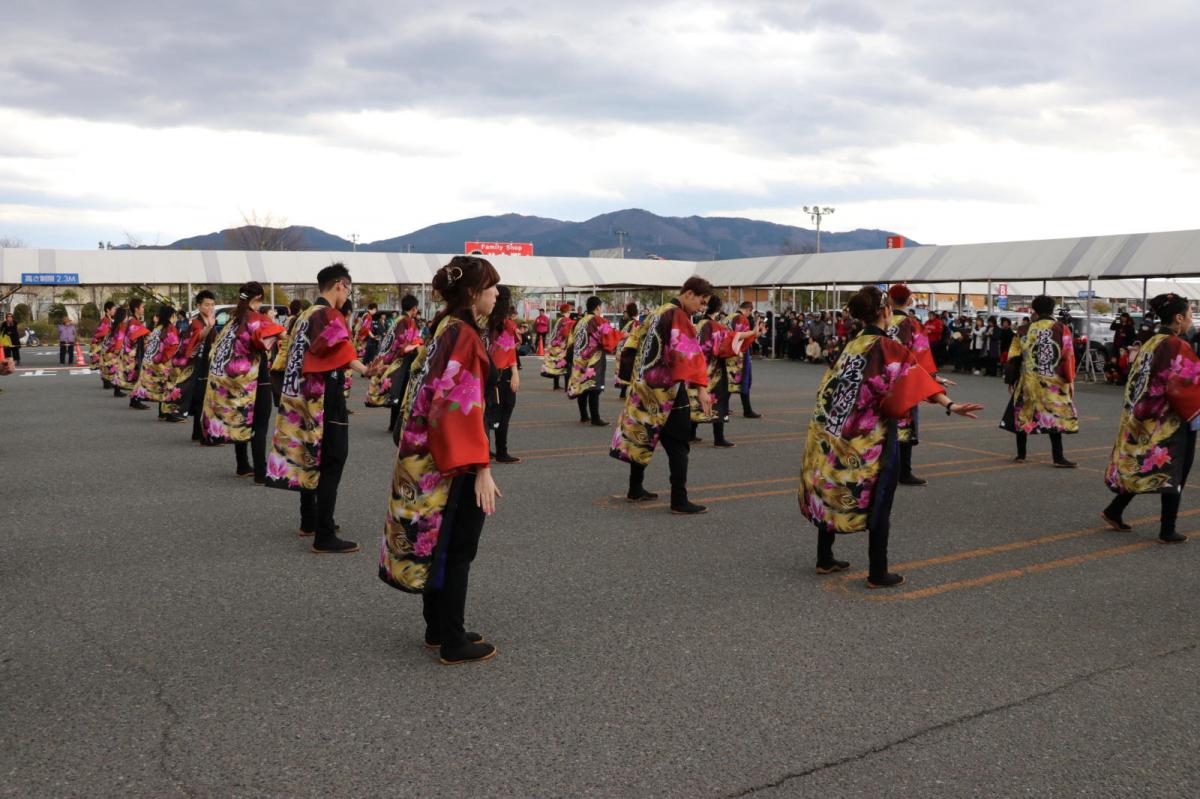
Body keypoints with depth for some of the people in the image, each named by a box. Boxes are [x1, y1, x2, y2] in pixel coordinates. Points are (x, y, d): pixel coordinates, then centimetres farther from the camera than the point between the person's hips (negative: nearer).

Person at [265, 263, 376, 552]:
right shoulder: (330, 316, -15)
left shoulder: (305, 314, 13)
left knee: (309, 456, 19)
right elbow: (342, 353, -31)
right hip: (325, 398, -10)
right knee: (331, 462, -7)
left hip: (303, 396, 10)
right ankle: (324, 537, -8)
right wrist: (365, 371, -44)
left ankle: (309, 521, 31)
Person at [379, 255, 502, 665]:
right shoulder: (465, 336, -18)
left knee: (438, 541, 17)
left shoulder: (445, 329, 10)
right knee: (457, 549, 1)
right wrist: (482, 469, -23)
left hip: (427, 457, 9)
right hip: (456, 462, -9)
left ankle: (437, 628, 29)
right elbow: (463, 405, -23)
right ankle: (453, 643, 11)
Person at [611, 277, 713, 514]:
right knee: (677, 446, -5)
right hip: (669, 390, -9)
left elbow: (635, 342, 21)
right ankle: (679, 501, -6)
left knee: (643, 436, 17)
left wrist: (637, 378, 26)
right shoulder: (679, 316, -14)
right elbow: (688, 353, -26)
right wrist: (701, 388, -33)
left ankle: (635, 489, 26)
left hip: (645, 387, 9)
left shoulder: (657, 312, 14)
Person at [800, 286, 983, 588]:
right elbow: (913, 379, -28)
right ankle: (878, 574, 8)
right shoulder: (888, 347, -13)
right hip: (872, 437, -7)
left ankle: (825, 559, 25)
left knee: (831, 494, 15)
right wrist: (950, 405, -37)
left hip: (834, 433, 7)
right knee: (877, 504, 3)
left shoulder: (851, 345, 8)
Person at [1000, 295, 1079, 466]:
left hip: (1027, 382, 2)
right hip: (1054, 383, -2)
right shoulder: (1062, 330, -3)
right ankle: (1058, 458, -1)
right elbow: (1068, 358, -4)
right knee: (1055, 417, 2)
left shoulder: (1024, 330, 2)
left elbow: (1014, 358, 4)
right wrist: (1070, 381, 3)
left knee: (1023, 416, 11)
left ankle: (1021, 454, 16)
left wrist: (1010, 379, 12)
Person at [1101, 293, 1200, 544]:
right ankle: (1168, 531, 10)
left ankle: (1114, 511, 16)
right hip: (1172, 423, -8)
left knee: (1141, 468, 17)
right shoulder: (1178, 347, -17)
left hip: (1144, 420, 8)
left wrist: (1143, 414, 19)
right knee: (1173, 473, 4)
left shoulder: (1149, 344, 8)